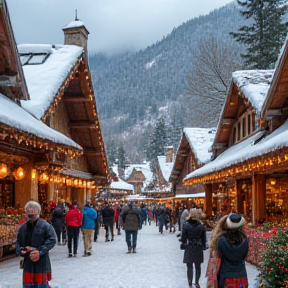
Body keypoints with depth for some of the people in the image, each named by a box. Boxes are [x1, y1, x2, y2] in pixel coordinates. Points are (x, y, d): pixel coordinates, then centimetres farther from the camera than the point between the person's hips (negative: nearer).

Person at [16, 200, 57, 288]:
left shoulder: (45, 226, -7)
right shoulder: (23, 227, 9)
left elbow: (52, 240, -14)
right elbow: (18, 242, 15)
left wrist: (40, 252, -21)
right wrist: (20, 251, -7)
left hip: (42, 263, -5)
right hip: (28, 264, 5)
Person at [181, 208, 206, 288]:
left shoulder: (186, 225, -13)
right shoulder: (201, 226, -6)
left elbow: (183, 237, -10)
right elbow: (204, 239, 0)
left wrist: (183, 245, 3)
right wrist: (203, 246, 11)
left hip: (189, 249, -2)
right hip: (198, 249, 2)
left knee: (189, 267, 10)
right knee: (198, 267, 15)